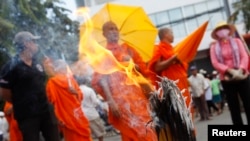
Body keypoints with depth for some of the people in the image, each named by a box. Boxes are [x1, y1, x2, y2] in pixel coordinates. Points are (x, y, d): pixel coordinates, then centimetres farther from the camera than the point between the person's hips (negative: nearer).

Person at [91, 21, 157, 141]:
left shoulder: (127, 49, 19)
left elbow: (142, 68, 21)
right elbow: (101, 80, -5)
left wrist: (133, 65, -2)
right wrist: (110, 101, -16)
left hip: (137, 94, 5)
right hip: (120, 98, -4)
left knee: (147, 129, 1)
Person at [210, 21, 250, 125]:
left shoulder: (237, 41, 8)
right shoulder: (214, 47, 5)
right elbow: (215, 63, -6)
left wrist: (240, 70, -20)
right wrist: (231, 71, -19)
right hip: (226, 79, 0)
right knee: (233, 107, 4)